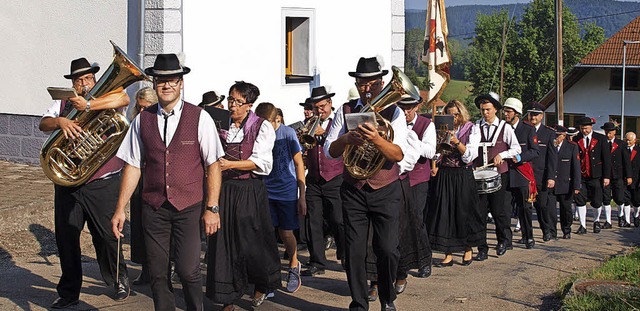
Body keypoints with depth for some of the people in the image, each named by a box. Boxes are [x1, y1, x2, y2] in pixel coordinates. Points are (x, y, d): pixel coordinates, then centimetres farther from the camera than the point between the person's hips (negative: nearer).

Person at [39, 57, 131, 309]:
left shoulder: (105, 99, 4)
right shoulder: (63, 104, 12)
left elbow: (123, 99, -19)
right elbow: (43, 124, -3)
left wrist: (89, 105, -25)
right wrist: (60, 121, -25)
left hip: (102, 183, -3)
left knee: (107, 236, 2)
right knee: (66, 238, 6)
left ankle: (119, 282, 23)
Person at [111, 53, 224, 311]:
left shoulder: (200, 118, -2)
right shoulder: (142, 120, 5)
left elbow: (213, 165, -2)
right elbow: (133, 166, 8)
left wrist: (212, 208, -7)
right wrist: (120, 209, 5)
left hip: (189, 207, -2)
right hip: (154, 208, 3)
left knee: (188, 270, -9)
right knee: (157, 273, 4)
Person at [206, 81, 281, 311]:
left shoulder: (262, 127, -1)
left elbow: (262, 163, -12)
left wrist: (230, 164, -22)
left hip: (249, 191, -3)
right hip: (223, 189, 3)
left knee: (251, 241, 3)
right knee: (223, 242, 0)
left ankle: (262, 285, 28)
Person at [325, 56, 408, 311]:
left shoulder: (394, 112, -2)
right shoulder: (346, 111, 4)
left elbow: (399, 154, -13)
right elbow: (329, 151, 2)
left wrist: (376, 139, -31)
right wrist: (345, 139, -19)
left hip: (386, 191, -2)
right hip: (353, 191, 2)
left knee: (387, 250, -5)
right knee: (354, 251, 0)